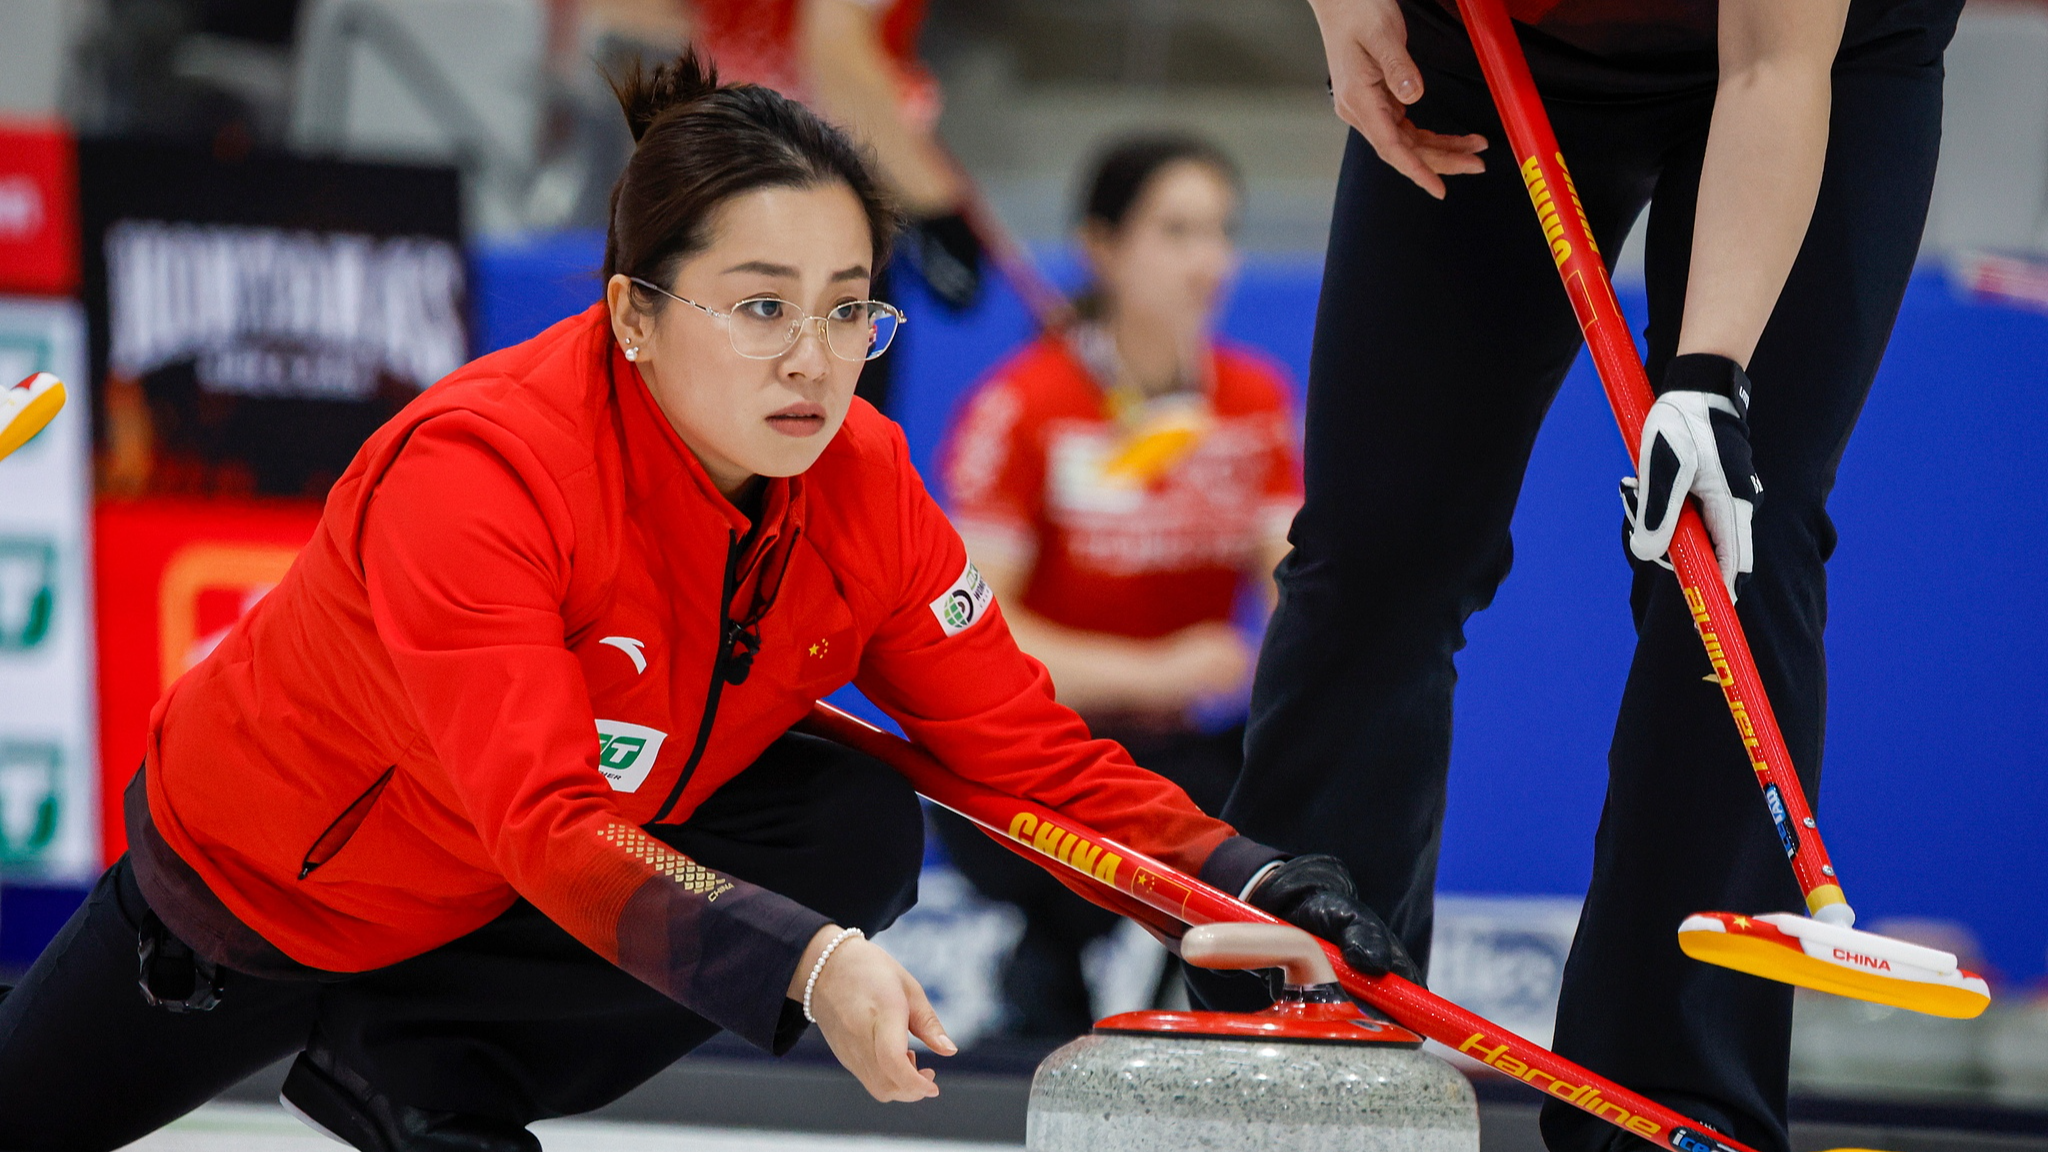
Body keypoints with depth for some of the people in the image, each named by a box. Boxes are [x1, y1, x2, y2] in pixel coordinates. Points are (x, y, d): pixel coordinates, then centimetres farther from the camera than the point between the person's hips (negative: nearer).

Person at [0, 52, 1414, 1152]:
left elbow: (1030, 751, -15)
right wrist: (805, 968, -60)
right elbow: (550, 831, -46)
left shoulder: (860, 482, -21)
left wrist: (1242, 879, -33)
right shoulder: (475, 469, -39)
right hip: (261, 876, -4)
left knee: (859, 835, -20)